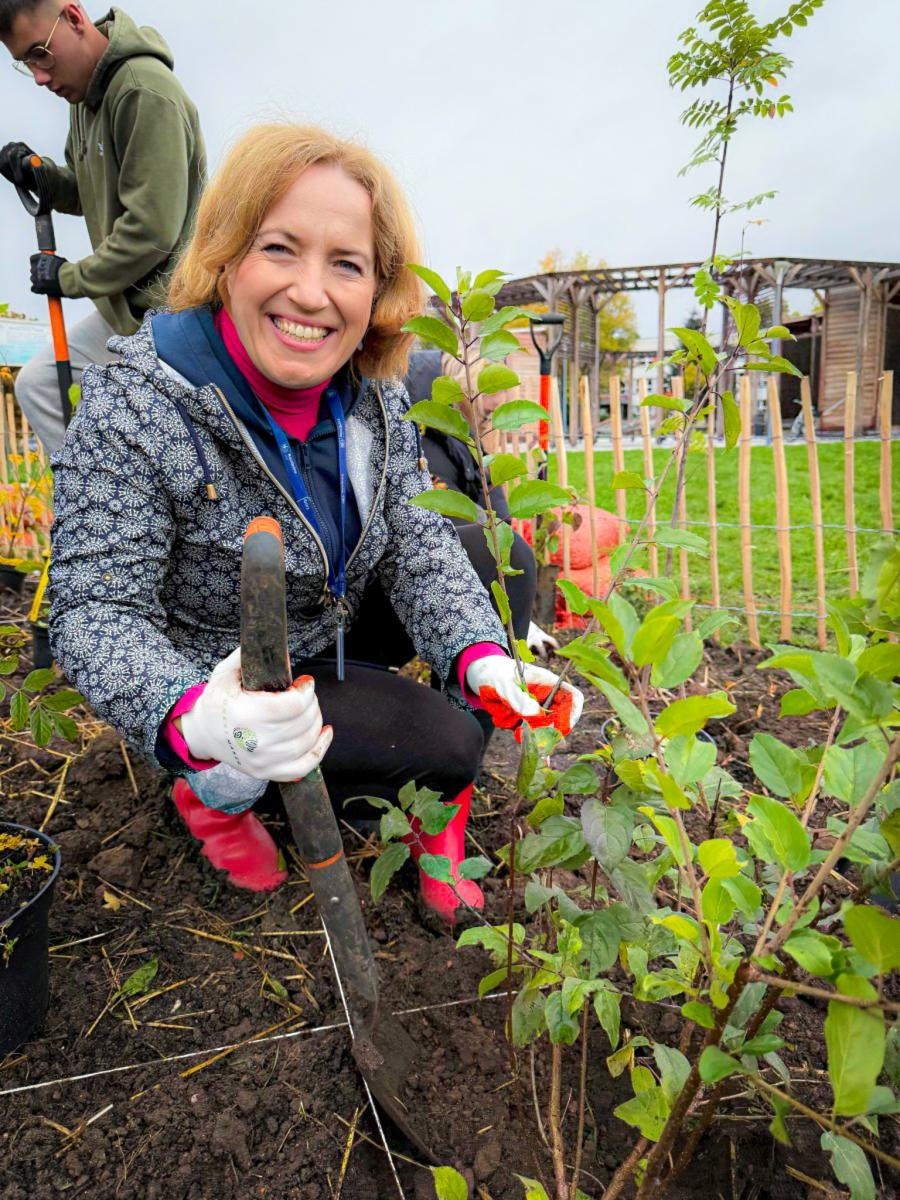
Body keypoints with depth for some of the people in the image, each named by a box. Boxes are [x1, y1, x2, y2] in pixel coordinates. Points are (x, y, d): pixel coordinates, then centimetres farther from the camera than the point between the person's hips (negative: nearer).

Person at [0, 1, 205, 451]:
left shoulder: (146, 90, -19)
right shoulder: (85, 92, 11)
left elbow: (153, 228, -24)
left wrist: (72, 277, -12)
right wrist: (39, 175, 0)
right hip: (121, 304, 10)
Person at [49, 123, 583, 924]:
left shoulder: (372, 393, -11)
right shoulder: (133, 408, -27)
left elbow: (416, 542, -10)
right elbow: (97, 613, -27)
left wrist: (479, 655, -29)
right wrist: (193, 720, -48)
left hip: (335, 636, 6)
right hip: (218, 677, -6)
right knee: (443, 747, -16)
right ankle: (217, 794, 8)